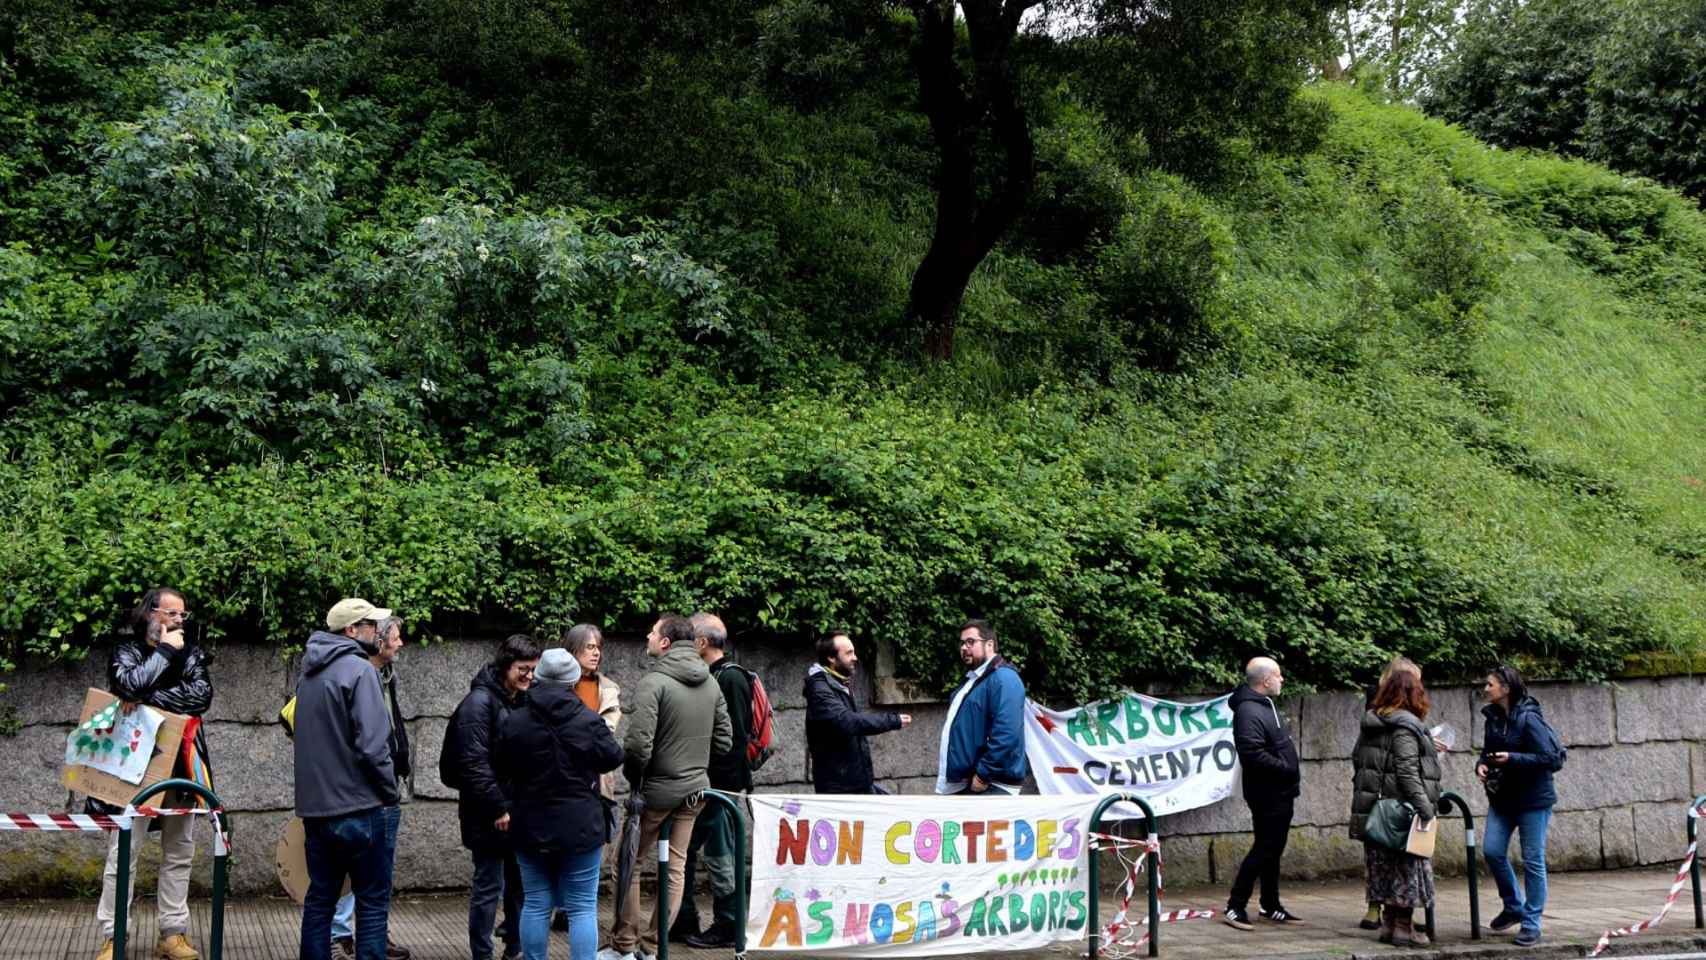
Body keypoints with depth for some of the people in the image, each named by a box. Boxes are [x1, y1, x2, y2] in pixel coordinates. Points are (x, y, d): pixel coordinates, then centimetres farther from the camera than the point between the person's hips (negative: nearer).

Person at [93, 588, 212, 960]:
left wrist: (149, 700, -16)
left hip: (180, 766, 3)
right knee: (123, 852, -3)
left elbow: (201, 695, -9)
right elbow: (129, 685, -20)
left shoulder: (191, 653, 9)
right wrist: (165, 651, -13)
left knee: (179, 853, 7)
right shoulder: (126, 649, 2)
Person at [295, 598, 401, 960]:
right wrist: (390, 790, -7)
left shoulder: (309, 674, 13)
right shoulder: (359, 670, -13)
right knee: (372, 900, 0)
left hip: (313, 807, 8)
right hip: (357, 807, -8)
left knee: (319, 899, 13)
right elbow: (372, 744, -20)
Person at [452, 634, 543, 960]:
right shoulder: (480, 701, -13)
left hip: (519, 809, 7)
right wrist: (499, 808, -19)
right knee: (489, 886, -1)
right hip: (490, 814, -7)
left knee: (520, 884, 12)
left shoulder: (523, 701, 11)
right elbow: (474, 763, -18)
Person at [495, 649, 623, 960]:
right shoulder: (589, 721, -14)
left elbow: (502, 770, 4)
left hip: (531, 828, 3)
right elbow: (612, 759, 0)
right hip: (580, 828, -2)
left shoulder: (514, 722, -7)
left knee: (536, 905, 11)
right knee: (582, 908, 3)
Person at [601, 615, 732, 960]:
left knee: (628, 862, 8)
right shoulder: (710, 683, 4)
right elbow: (724, 739, 8)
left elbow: (638, 743, -23)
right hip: (696, 788, 6)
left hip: (656, 789, -6)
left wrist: (632, 776, -5)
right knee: (675, 867, 11)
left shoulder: (654, 682, -17)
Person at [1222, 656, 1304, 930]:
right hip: (1267, 795, -10)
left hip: (1280, 794, 10)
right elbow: (1253, 754, -28)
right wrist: (1286, 768, -19)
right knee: (1263, 849, -7)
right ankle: (1235, 907, -1)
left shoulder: (1266, 705, 14)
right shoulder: (1248, 711, -20)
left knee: (1273, 850, 16)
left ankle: (1271, 906, 25)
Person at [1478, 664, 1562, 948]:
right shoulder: (1493, 718, 5)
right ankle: (1513, 906, 21)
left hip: (1533, 799, -7)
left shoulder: (1528, 720, -17)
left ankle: (1531, 923, 11)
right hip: (1502, 798, 7)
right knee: (1492, 850, 0)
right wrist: (1482, 764, -4)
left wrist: (1512, 759, -25)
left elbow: (1552, 759, -18)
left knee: (1533, 861, 1)